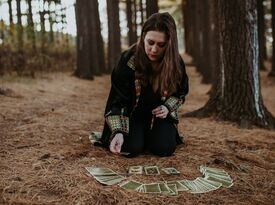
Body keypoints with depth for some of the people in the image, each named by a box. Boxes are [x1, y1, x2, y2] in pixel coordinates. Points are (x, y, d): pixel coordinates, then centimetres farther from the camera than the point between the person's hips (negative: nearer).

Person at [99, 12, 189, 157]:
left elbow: (181, 92, 3)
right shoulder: (128, 60, -26)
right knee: (131, 148, -23)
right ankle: (139, 134, 14)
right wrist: (118, 132, -39)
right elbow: (116, 101, -25)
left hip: (159, 114, 2)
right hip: (133, 113, -2)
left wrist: (167, 107, -18)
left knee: (164, 148, -20)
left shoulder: (175, 62, -18)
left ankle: (149, 134, 16)